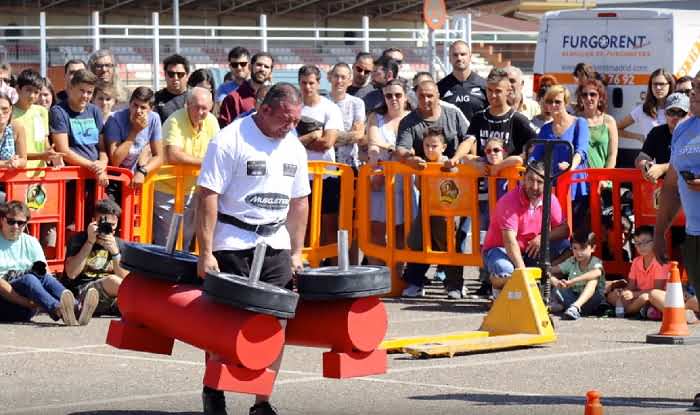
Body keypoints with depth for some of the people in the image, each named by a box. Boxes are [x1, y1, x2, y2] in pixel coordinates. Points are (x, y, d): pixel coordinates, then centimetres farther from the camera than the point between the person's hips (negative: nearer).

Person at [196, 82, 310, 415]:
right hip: (232, 246, -5)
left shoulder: (294, 148, 11)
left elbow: (299, 202, 20)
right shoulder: (230, 141, -10)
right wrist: (206, 253, -17)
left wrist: (297, 252, 16)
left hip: (275, 245, 5)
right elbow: (208, 197, -13)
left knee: (276, 323, -1)